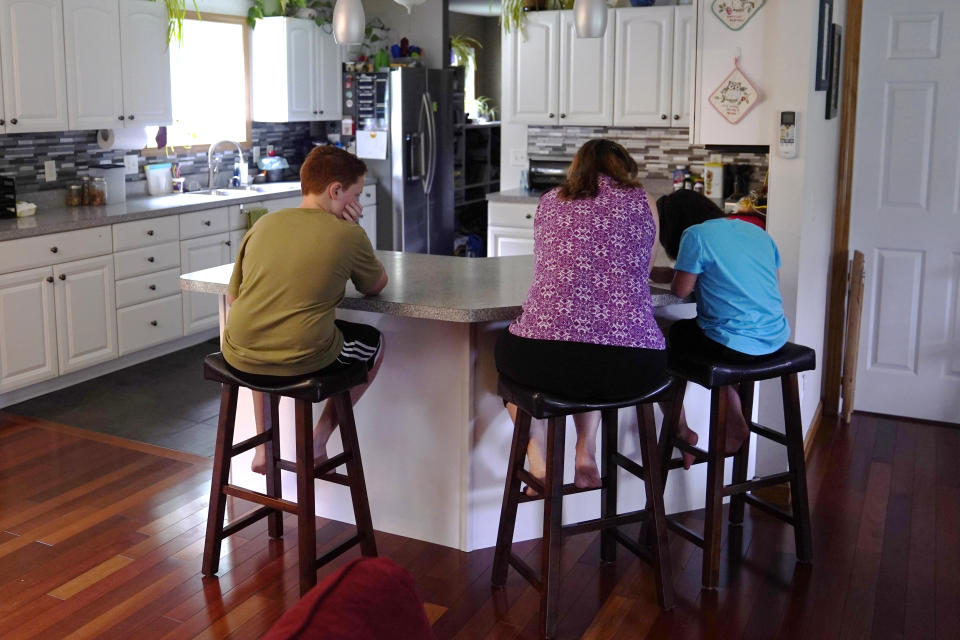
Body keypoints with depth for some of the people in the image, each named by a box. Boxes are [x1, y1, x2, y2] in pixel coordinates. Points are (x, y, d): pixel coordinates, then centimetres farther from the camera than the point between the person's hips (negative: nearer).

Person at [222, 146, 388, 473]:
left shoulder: (263, 224, 8)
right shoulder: (348, 235, -4)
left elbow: (232, 298, 14)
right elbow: (377, 285, 14)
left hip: (239, 360, 5)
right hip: (301, 363, -4)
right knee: (374, 342, 25)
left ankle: (263, 445, 34)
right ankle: (318, 440, 19)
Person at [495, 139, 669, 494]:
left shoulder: (549, 203, 16)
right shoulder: (643, 203, 13)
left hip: (544, 359, -1)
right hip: (634, 367, 2)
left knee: (506, 345, 35)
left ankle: (537, 460, 19)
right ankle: (586, 453, 23)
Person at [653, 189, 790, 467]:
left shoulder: (696, 235, -9)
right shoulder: (757, 231, 12)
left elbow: (681, 290, -5)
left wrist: (671, 275, 18)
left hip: (736, 345, -8)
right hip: (776, 340, 8)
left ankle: (681, 431, 23)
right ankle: (735, 424, 24)